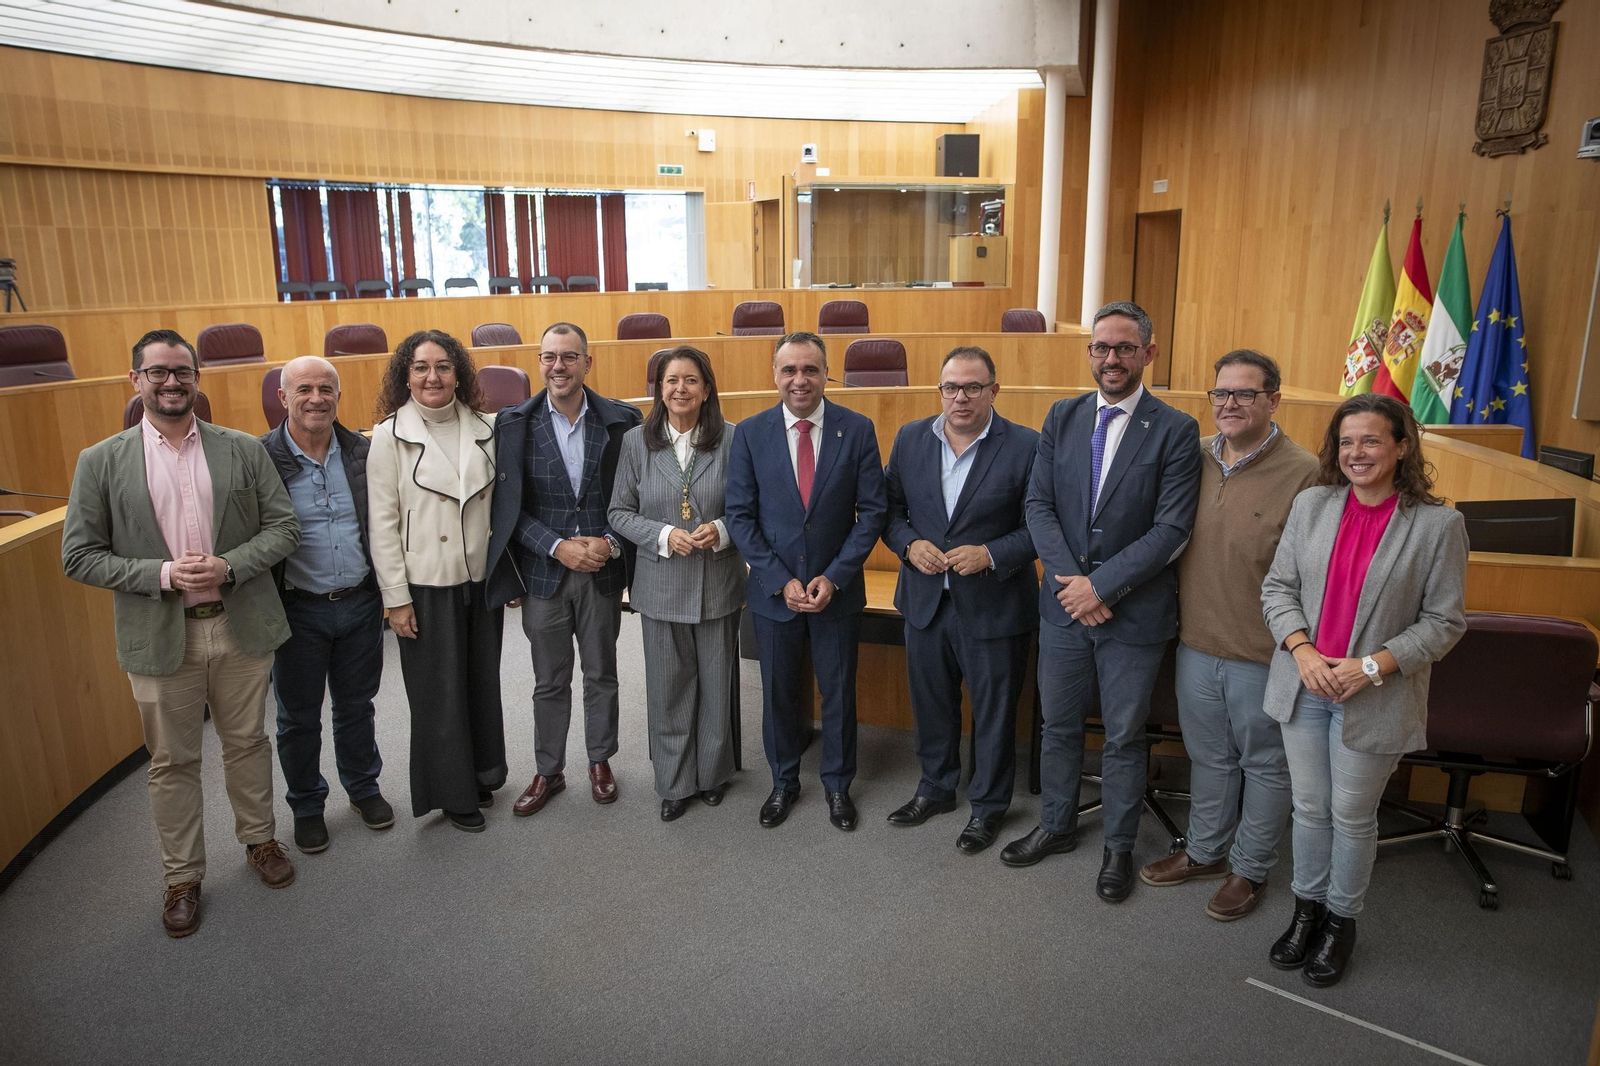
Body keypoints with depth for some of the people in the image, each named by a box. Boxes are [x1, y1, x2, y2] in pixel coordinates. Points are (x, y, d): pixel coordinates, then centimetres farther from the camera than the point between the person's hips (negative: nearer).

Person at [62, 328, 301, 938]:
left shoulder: (243, 449, 1)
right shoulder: (102, 462, -2)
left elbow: (283, 526, 0)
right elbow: (78, 556, -2)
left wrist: (229, 566, -16)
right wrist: (162, 574, -16)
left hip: (242, 628, 1)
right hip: (161, 638, -1)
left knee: (247, 743, 16)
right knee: (172, 762, 12)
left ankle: (259, 839, 37)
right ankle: (182, 876, 28)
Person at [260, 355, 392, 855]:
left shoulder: (363, 452, -1)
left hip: (361, 605, 2)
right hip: (298, 611, -2)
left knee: (356, 704, 19)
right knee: (299, 716, 13)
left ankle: (363, 787, 38)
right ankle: (306, 805, 33)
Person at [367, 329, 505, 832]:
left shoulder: (483, 429, 2)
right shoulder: (390, 435, -7)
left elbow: (498, 504, 8)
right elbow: (381, 522, -7)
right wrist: (396, 596, -9)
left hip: (481, 578, 3)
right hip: (425, 584, -3)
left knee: (483, 681, 14)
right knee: (438, 691, 7)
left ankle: (483, 772, 35)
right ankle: (453, 792, 24)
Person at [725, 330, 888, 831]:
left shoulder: (857, 429, -6)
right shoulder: (750, 433, -5)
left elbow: (872, 509, -6)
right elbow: (740, 516, -5)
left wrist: (834, 577, -13)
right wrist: (781, 581, -13)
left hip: (837, 588, 0)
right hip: (773, 589, 1)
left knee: (838, 691, 13)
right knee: (778, 692, 14)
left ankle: (838, 784, 34)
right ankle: (784, 782, 36)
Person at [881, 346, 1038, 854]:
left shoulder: (1026, 446, -12)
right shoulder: (910, 439, 1)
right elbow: (889, 507, 7)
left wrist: (991, 554, -21)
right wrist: (909, 544, -11)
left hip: (994, 607, -4)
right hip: (925, 601, 4)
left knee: (993, 712, 11)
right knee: (931, 704, 19)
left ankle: (987, 805, 31)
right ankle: (936, 788, 41)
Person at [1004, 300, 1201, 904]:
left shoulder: (1175, 431, -9)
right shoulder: (1062, 418, 3)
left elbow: (1171, 529, -14)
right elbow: (1038, 505, -1)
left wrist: (1101, 584, -18)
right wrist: (1069, 579, -13)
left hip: (1134, 611, -3)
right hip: (1064, 604, 4)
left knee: (1124, 736, 12)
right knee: (1059, 725, 17)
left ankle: (1119, 848, 31)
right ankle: (1056, 826, 38)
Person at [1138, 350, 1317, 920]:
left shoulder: (1304, 473, -14)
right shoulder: (1195, 457, 2)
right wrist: (1179, 619, 10)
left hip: (1263, 654, -5)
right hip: (1196, 643, 5)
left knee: (1264, 763, 14)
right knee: (1209, 756, 21)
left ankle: (1250, 868, 32)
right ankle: (1205, 851, 39)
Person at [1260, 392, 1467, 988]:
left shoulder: (1438, 524, -9)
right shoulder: (1312, 505, 0)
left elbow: (1444, 621, -7)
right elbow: (1278, 587, 3)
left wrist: (1373, 666, -17)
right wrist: (1302, 650, -12)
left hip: (1375, 697, -3)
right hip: (1305, 686, 3)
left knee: (1352, 815, 10)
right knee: (1309, 806, 15)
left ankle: (1342, 920, 32)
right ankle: (1307, 908, 35)